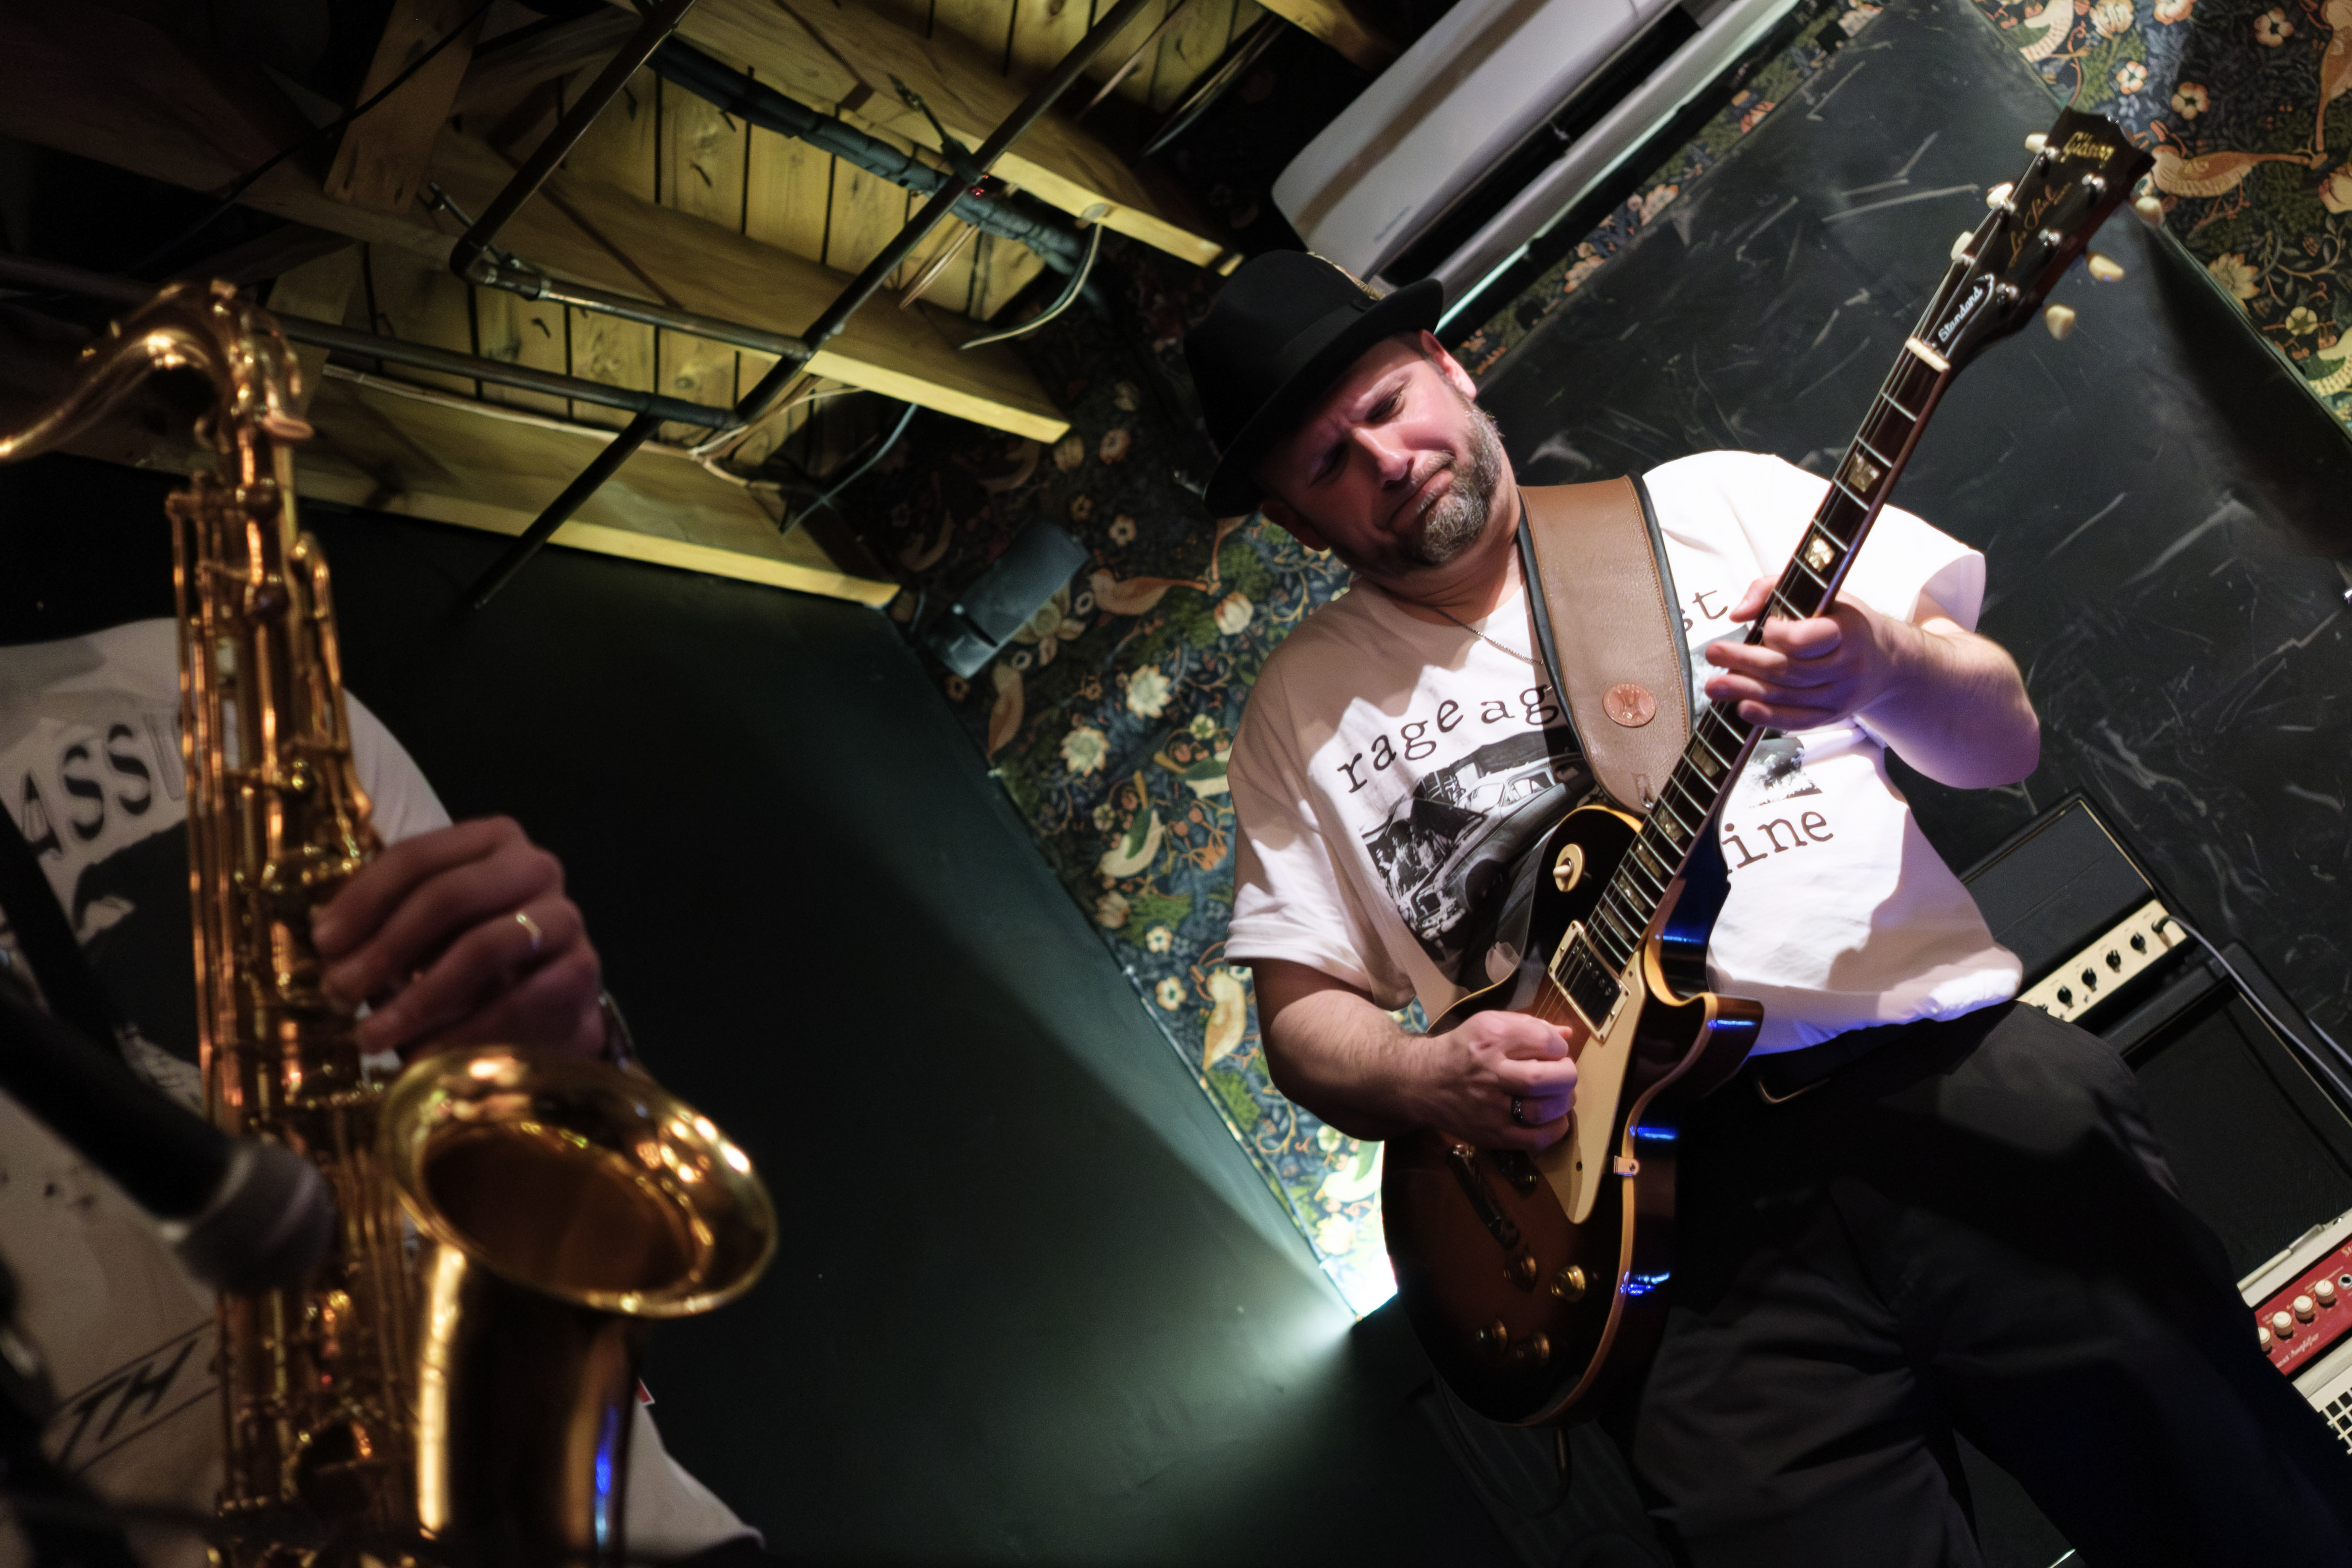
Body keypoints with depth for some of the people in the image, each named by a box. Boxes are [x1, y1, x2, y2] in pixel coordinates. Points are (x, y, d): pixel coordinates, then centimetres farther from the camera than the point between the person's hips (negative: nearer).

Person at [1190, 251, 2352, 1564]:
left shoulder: (1715, 501, 10)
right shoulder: (1305, 708, 11)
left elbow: (2004, 738, 8)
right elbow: (1304, 1015, 10)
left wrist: (1886, 668, -13)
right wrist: (1433, 1079, -10)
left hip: (1949, 1076, 1)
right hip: (1652, 1186, 0)